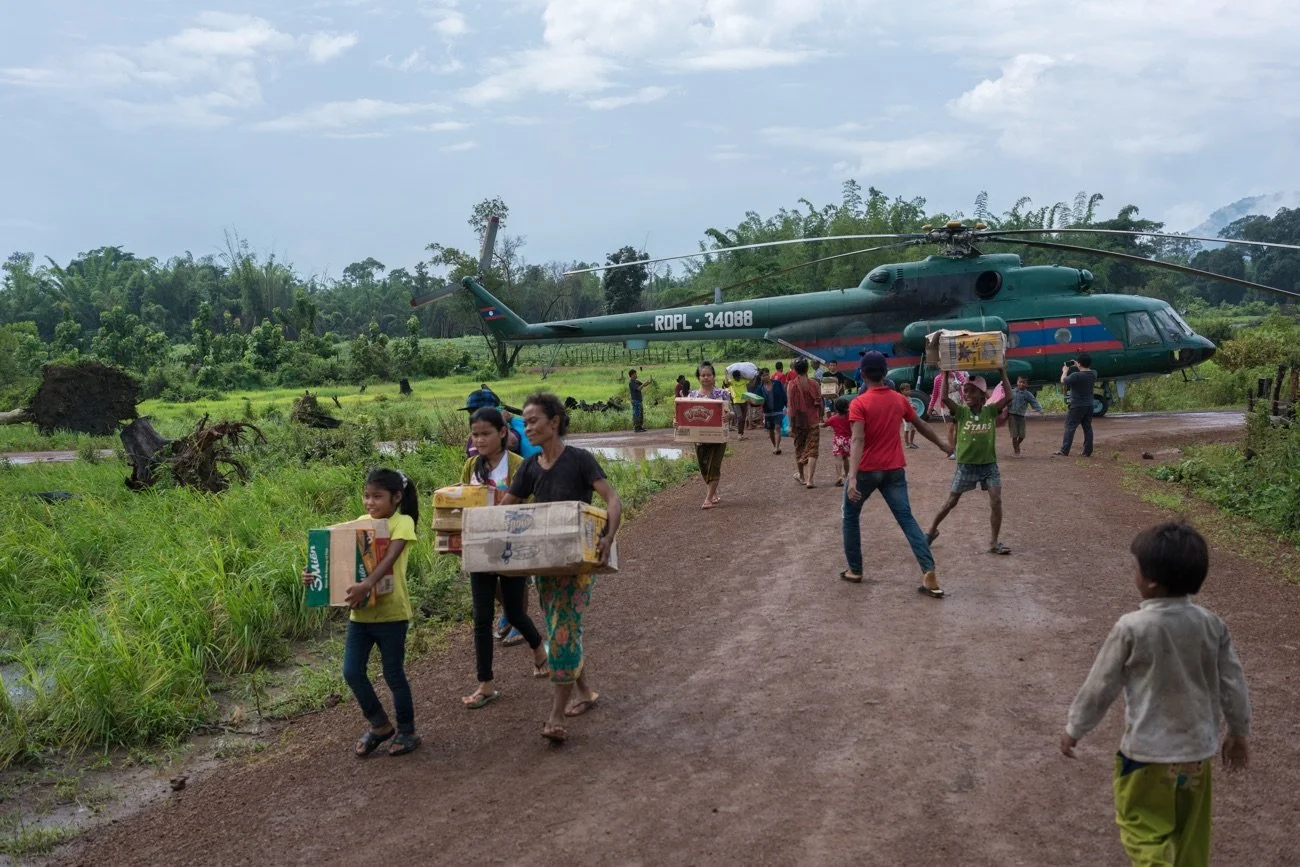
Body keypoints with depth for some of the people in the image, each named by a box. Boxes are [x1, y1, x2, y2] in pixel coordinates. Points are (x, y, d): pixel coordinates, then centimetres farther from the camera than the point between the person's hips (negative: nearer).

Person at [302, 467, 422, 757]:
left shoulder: (402, 522, -10)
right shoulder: (361, 522, 8)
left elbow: (390, 557, -25)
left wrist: (367, 585, -41)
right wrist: (316, 574, -16)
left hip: (391, 612, -6)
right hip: (360, 612, 6)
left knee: (393, 675, 5)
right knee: (352, 672, 4)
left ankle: (406, 731, 24)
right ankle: (380, 725, 25)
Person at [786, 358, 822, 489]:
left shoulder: (791, 385, -8)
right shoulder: (813, 384, -4)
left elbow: (790, 407, -10)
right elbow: (819, 404, 1)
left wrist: (791, 425, -5)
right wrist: (820, 418, 18)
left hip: (798, 422, 1)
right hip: (813, 422, 0)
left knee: (799, 448, 18)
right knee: (812, 451, 0)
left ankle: (801, 475, 32)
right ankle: (809, 480, -10)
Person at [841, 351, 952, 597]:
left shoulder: (859, 403, -12)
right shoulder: (900, 400, 4)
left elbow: (858, 440, -23)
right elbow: (921, 426, 18)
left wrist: (852, 477, -30)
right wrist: (942, 444, 35)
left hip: (867, 470, -4)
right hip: (894, 470, 4)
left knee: (850, 515, 17)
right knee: (906, 518, 3)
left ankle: (854, 570, 22)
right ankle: (930, 575, -10)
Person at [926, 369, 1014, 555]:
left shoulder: (991, 410, -2)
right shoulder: (961, 411, -6)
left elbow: (1008, 398, -15)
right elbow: (944, 397, -20)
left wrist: (1003, 373, -13)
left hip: (989, 464, 1)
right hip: (966, 465, -1)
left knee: (996, 501, -8)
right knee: (951, 502, 10)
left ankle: (994, 542, 2)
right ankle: (932, 530, 28)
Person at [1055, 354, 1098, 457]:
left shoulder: (1075, 376, -21)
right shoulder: (1093, 374, 0)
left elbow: (1063, 381, -7)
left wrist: (1065, 371, 8)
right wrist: (1078, 367, 21)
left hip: (1076, 406, -6)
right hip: (1089, 405, 6)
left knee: (1070, 428, -2)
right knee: (1087, 428, 10)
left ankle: (1064, 451, -3)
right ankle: (1088, 452, 11)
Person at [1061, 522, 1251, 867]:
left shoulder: (1132, 628, -19)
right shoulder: (1212, 624, -5)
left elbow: (1101, 684, -10)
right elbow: (1233, 684, 4)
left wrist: (1074, 728, 4)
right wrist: (1239, 733, 20)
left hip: (1148, 752, -5)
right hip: (1199, 750, 5)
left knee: (1147, 833, 6)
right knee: (1190, 836, 21)